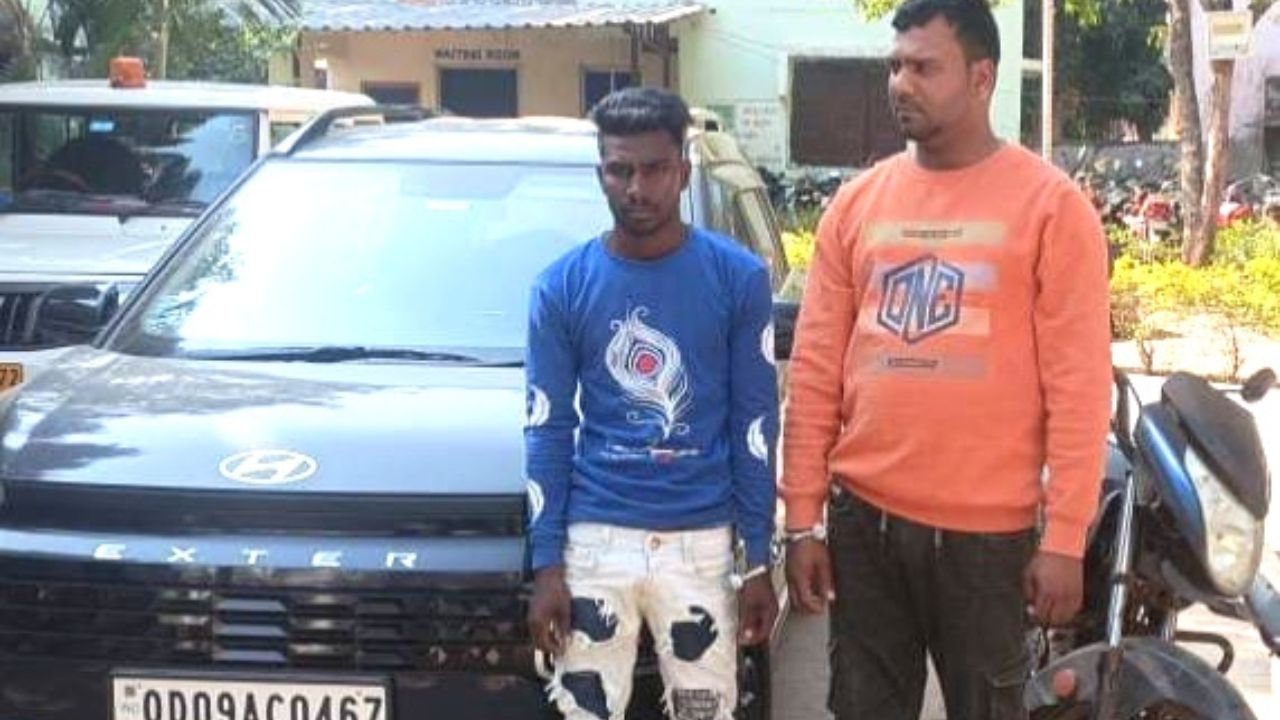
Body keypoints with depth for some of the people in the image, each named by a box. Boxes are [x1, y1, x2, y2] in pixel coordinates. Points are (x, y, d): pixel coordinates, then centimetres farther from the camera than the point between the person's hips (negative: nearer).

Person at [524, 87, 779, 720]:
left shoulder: (739, 278, -2)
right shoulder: (562, 286, 1)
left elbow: (754, 425, 1)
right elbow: (548, 430, 3)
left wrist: (759, 560, -2)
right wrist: (546, 562, -3)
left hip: (701, 542, 0)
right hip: (595, 539, 1)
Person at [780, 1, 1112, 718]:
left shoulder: (1050, 204, -5)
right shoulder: (857, 203, 6)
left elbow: (1079, 386, -7)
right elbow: (816, 371, 6)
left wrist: (1065, 537, -11)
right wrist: (803, 517, 3)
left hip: (988, 530, -3)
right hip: (864, 518, 4)